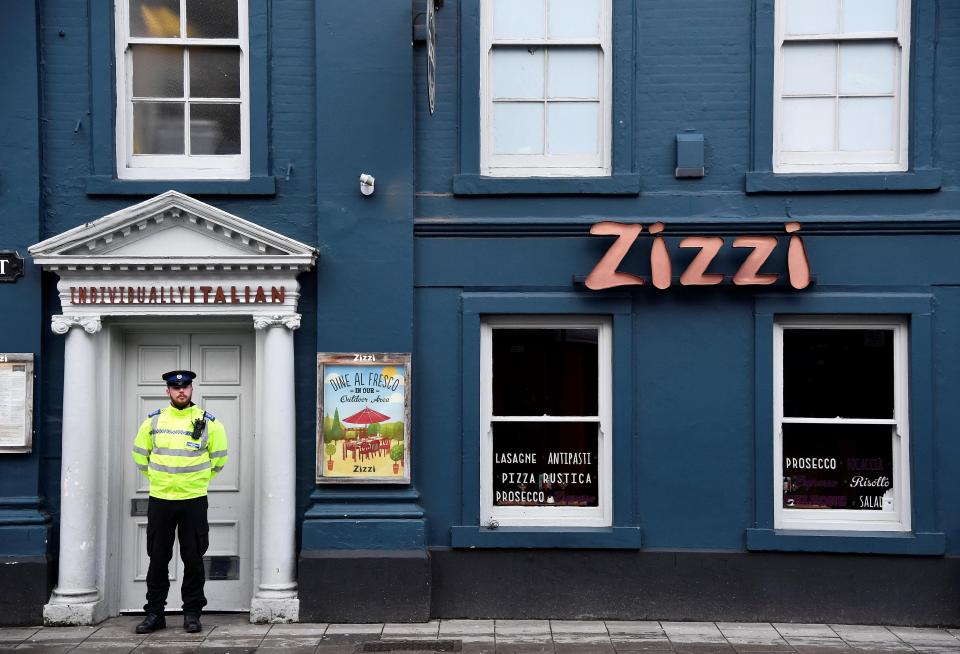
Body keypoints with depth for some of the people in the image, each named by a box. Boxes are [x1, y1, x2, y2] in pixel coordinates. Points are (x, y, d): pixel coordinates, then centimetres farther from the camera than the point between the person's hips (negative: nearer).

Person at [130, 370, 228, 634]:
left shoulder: (207, 422, 0)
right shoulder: (153, 421, 4)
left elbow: (220, 456, 10)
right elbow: (140, 453, 17)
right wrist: (156, 476, 13)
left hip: (194, 500, -1)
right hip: (159, 500, 2)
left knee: (193, 558, 4)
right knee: (158, 558, 8)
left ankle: (192, 613, 14)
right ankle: (154, 613, 19)